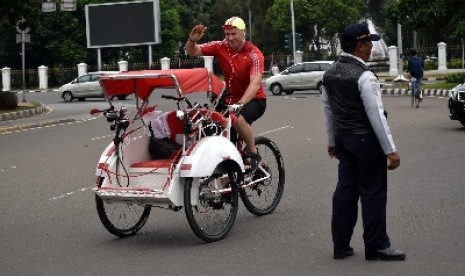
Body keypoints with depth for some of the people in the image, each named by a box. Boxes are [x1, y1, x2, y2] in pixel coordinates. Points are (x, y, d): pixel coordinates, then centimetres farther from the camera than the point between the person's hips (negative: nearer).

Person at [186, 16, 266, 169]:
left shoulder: (254, 54, -18)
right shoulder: (221, 47, -5)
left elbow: (255, 83, -31)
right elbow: (192, 52, -4)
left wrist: (240, 104, -45)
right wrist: (192, 40, -28)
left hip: (254, 99, -5)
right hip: (232, 99, 5)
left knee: (238, 118, -33)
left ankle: (253, 154, -12)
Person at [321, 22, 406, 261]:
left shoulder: (330, 73, 5)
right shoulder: (364, 76, -19)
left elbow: (328, 109, 12)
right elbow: (376, 115, -20)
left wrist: (332, 141, 22)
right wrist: (390, 150, -17)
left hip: (343, 139, 8)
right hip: (366, 140, -8)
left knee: (345, 189, 12)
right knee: (373, 192, 2)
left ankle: (340, 245, 16)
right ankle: (376, 246, 9)